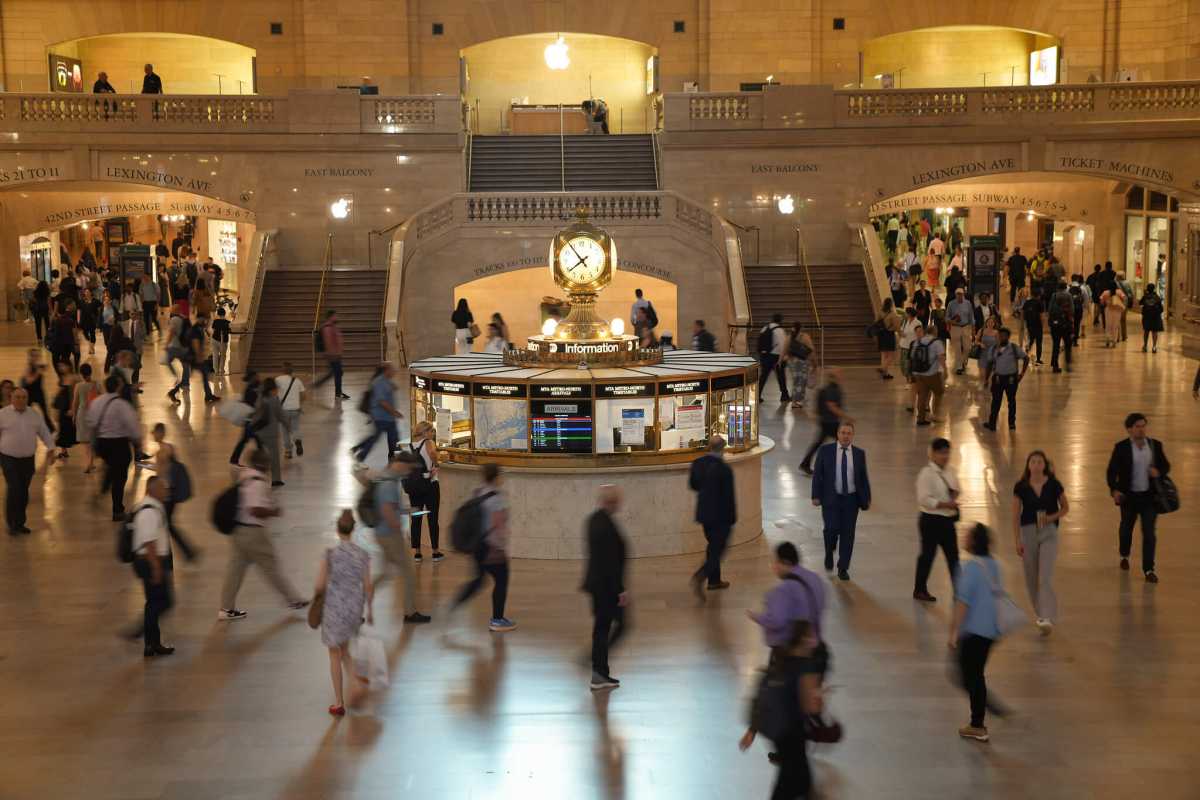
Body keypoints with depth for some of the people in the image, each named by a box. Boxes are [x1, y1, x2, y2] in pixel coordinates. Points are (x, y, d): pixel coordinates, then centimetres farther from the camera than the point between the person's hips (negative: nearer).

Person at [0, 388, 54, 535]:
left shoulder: (35, 415, 6)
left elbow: (45, 433, 13)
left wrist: (50, 450, 4)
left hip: (28, 460, 4)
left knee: (24, 492, 8)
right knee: (14, 490, -13)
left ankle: (20, 523, 20)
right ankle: (12, 524, -2)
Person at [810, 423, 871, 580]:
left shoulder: (859, 453, 4)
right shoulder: (825, 450, -1)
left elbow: (864, 478, 9)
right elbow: (817, 474, 0)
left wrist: (867, 499, 4)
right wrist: (816, 496, -7)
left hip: (851, 499, 2)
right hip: (831, 498, -2)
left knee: (847, 534, 1)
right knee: (832, 529, -14)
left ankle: (843, 569, 13)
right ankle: (829, 553, 18)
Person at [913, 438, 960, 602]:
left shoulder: (950, 471, 6)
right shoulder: (926, 473, -16)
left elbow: (956, 488, 19)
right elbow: (923, 499, -22)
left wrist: (955, 493, -5)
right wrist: (944, 504, -25)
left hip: (948, 519, 7)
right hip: (931, 520, -7)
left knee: (953, 555, 9)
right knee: (928, 554, 5)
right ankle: (919, 590, 20)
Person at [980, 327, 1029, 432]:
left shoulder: (1015, 348, -7)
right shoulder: (993, 349, 0)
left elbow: (1026, 358, 2)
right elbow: (989, 364, 7)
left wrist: (1022, 374, -3)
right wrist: (986, 379, 4)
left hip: (1011, 378, -1)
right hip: (998, 378, 1)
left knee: (1011, 400, 11)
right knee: (996, 401, 4)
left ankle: (1012, 423, 22)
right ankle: (992, 424, 9)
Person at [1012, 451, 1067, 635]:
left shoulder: (1053, 485, -5)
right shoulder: (1021, 487, -3)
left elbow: (1065, 508, 7)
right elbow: (1016, 515, 1)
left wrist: (1051, 517, -12)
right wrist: (1017, 541, -3)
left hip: (1049, 532, -2)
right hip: (1028, 531, 2)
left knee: (1045, 577, -13)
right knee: (1032, 578, 10)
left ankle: (1047, 619, -16)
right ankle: (1041, 613, 30)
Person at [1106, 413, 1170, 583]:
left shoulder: (1155, 445, -1)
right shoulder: (1121, 447, -8)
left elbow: (1166, 466, 8)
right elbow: (1112, 470, -6)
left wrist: (1159, 472, -15)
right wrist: (1114, 489, -20)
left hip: (1149, 496, 0)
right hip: (1128, 496, 0)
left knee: (1149, 532, -4)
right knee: (1126, 528, 19)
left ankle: (1149, 569, 1)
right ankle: (1124, 556, 45)